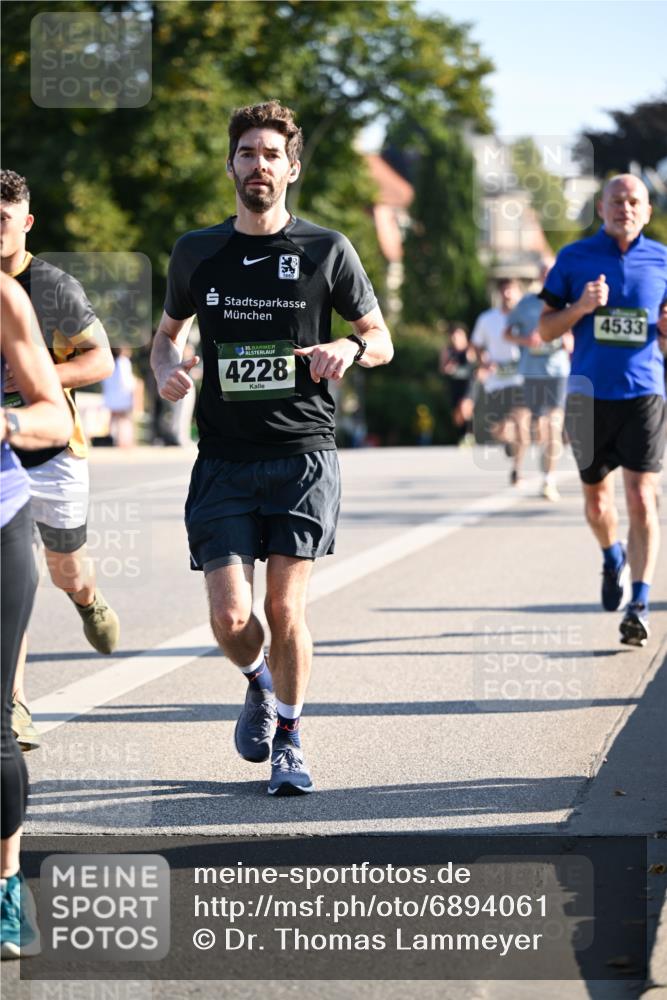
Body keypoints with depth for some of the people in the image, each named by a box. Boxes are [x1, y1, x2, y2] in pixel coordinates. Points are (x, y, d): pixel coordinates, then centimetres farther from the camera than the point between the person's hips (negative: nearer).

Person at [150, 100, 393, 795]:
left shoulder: (326, 251, 2)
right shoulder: (196, 252, 7)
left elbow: (381, 340, 9)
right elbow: (168, 331, 22)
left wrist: (350, 350, -14)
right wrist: (165, 369, -1)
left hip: (302, 455, -1)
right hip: (223, 458, 2)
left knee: (285, 609, -5)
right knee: (229, 617, -6)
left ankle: (289, 740, 16)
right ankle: (258, 684, 29)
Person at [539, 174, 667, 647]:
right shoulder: (574, 258, 4)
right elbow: (546, 329, 5)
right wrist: (581, 307, -14)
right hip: (589, 394, 1)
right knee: (597, 499, 12)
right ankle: (614, 559, 44)